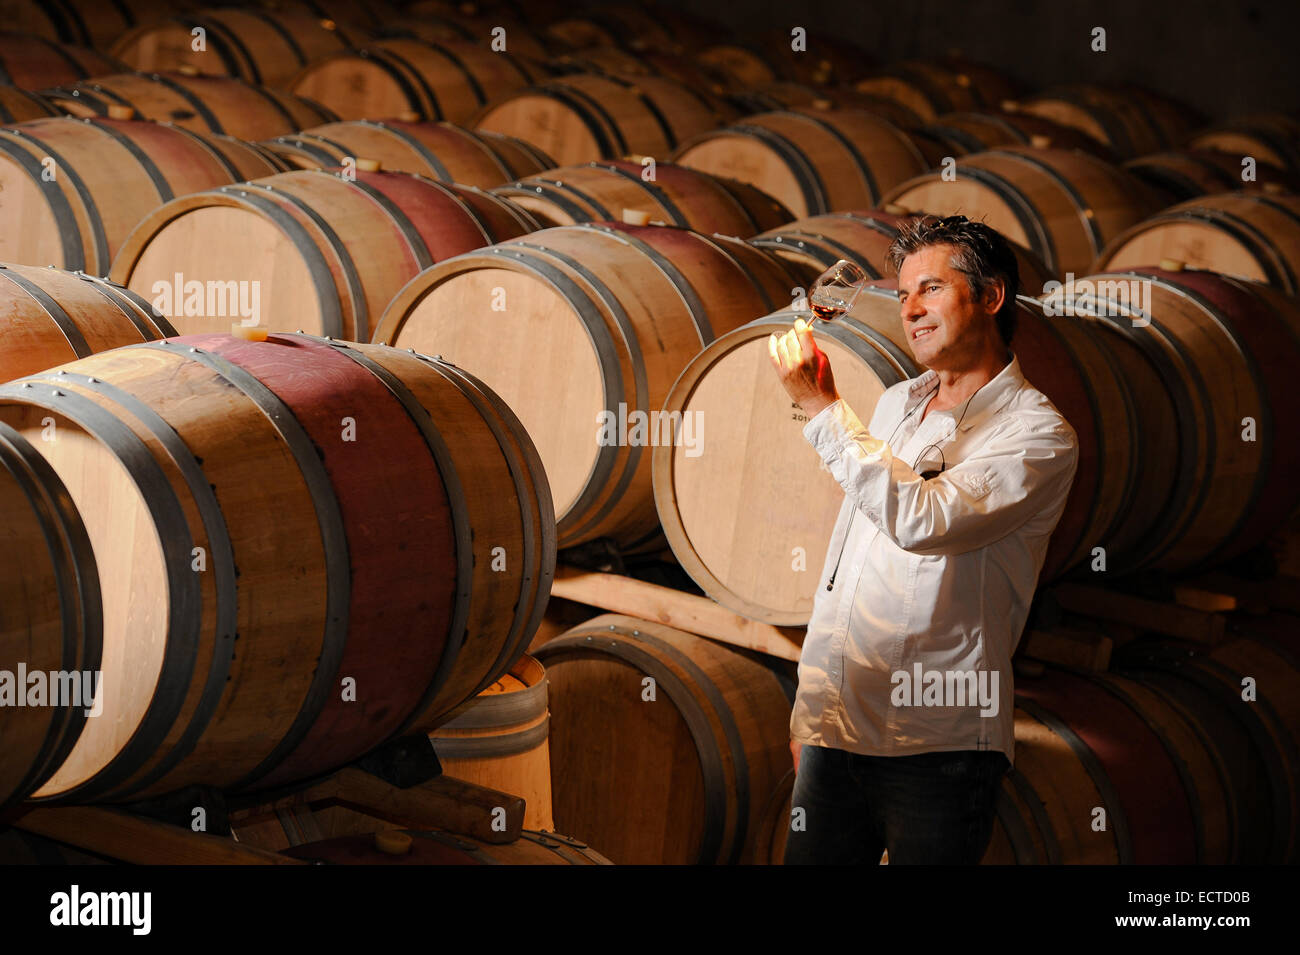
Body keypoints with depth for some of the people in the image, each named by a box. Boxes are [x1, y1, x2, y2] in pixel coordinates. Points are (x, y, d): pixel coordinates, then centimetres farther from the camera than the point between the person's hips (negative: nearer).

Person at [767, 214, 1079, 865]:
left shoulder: (1039, 434, -8)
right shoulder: (895, 404, 15)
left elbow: (922, 520, -24)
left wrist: (822, 409, -19)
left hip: (938, 747, -6)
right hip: (832, 732, 6)